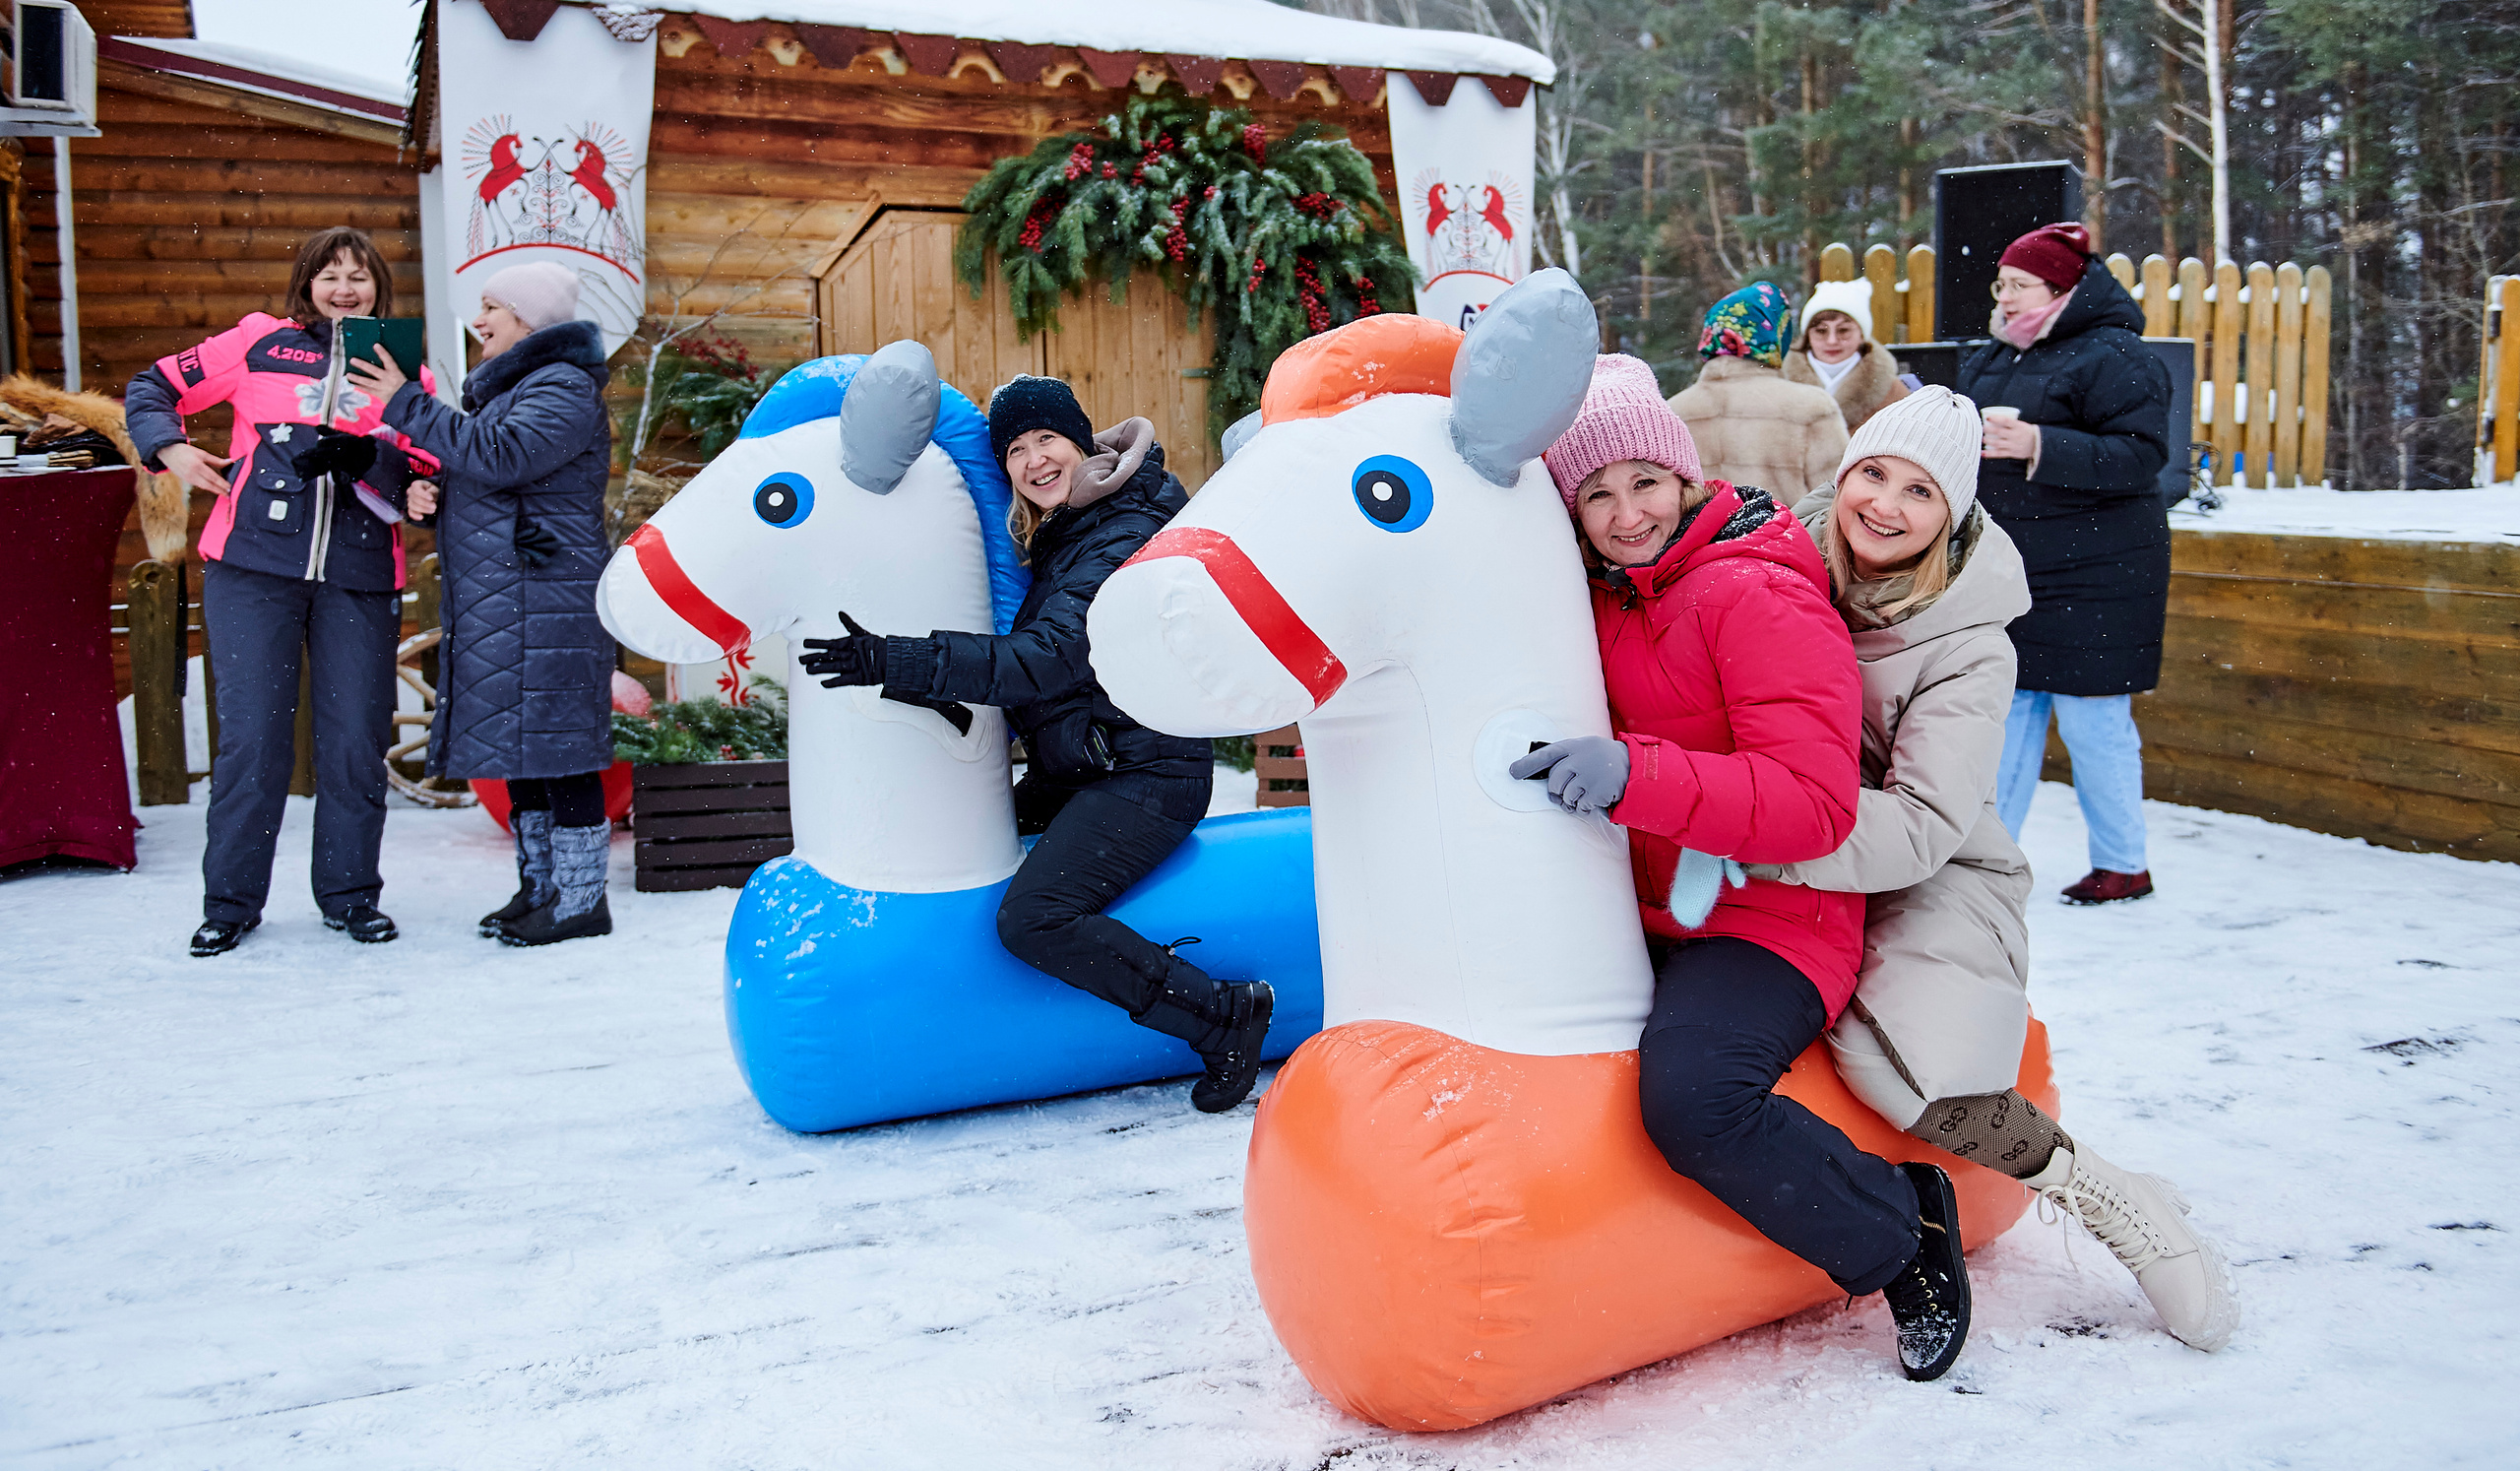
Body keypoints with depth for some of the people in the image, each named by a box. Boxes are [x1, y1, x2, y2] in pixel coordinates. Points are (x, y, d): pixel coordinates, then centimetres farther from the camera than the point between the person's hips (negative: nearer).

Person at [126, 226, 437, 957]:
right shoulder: (258, 343, 11)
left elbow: (426, 479, 4)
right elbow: (152, 387, 16)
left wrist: (362, 457, -13)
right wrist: (169, 448, -1)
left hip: (359, 577, 1)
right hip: (254, 568, -1)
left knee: (356, 739, 2)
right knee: (252, 736, -1)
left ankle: (351, 895, 16)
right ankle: (230, 902, 10)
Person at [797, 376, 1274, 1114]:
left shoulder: (1126, 539, -18)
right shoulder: (1059, 533, 13)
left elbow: (1048, 662, -29)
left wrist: (896, 661, -35)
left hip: (1146, 778, -10)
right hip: (1078, 773, 10)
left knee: (1032, 918, -24)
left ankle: (1224, 1015, -15)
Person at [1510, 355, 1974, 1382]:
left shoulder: (1757, 597, -13)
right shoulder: (1599, 601, 10)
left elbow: (1817, 805, -24)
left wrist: (1632, 774, -34)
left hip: (1765, 920, -8)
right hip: (1638, 916, 8)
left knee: (1690, 1093, -33)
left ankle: (1903, 1230, -5)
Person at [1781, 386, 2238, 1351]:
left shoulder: (1969, 648, -16)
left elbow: (1923, 822, -27)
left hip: (1934, 883, -6)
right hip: (1803, 886, 6)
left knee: (1886, 1060, -29)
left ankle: (2119, 1206, -6)